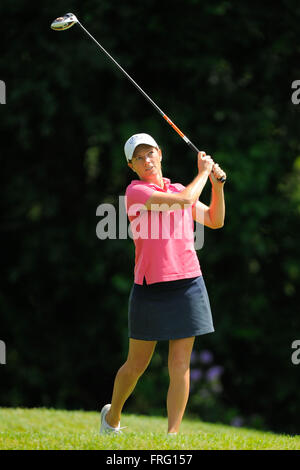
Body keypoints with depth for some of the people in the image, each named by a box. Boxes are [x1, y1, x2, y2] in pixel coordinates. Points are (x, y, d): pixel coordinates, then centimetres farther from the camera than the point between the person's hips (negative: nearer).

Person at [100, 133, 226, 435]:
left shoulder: (177, 189, 14)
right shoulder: (136, 191, -6)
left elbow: (215, 221, 23)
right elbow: (185, 200, -18)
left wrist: (217, 185, 9)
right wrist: (203, 173, -3)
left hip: (188, 283, 4)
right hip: (150, 288, -4)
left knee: (180, 367, -2)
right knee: (136, 366, 7)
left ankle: (173, 435, 1)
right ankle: (112, 417, 32)